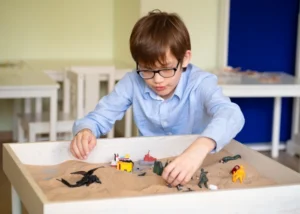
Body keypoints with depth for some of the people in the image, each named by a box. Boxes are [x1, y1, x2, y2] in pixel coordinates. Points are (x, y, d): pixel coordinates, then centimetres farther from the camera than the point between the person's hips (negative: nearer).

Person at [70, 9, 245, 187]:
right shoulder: (133, 82, -7)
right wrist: (84, 131, -25)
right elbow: (99, 117, -1)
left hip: (197, 165, -3)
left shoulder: (200, 82, -17)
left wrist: (200, 147, -54)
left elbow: (231, 114, -35)